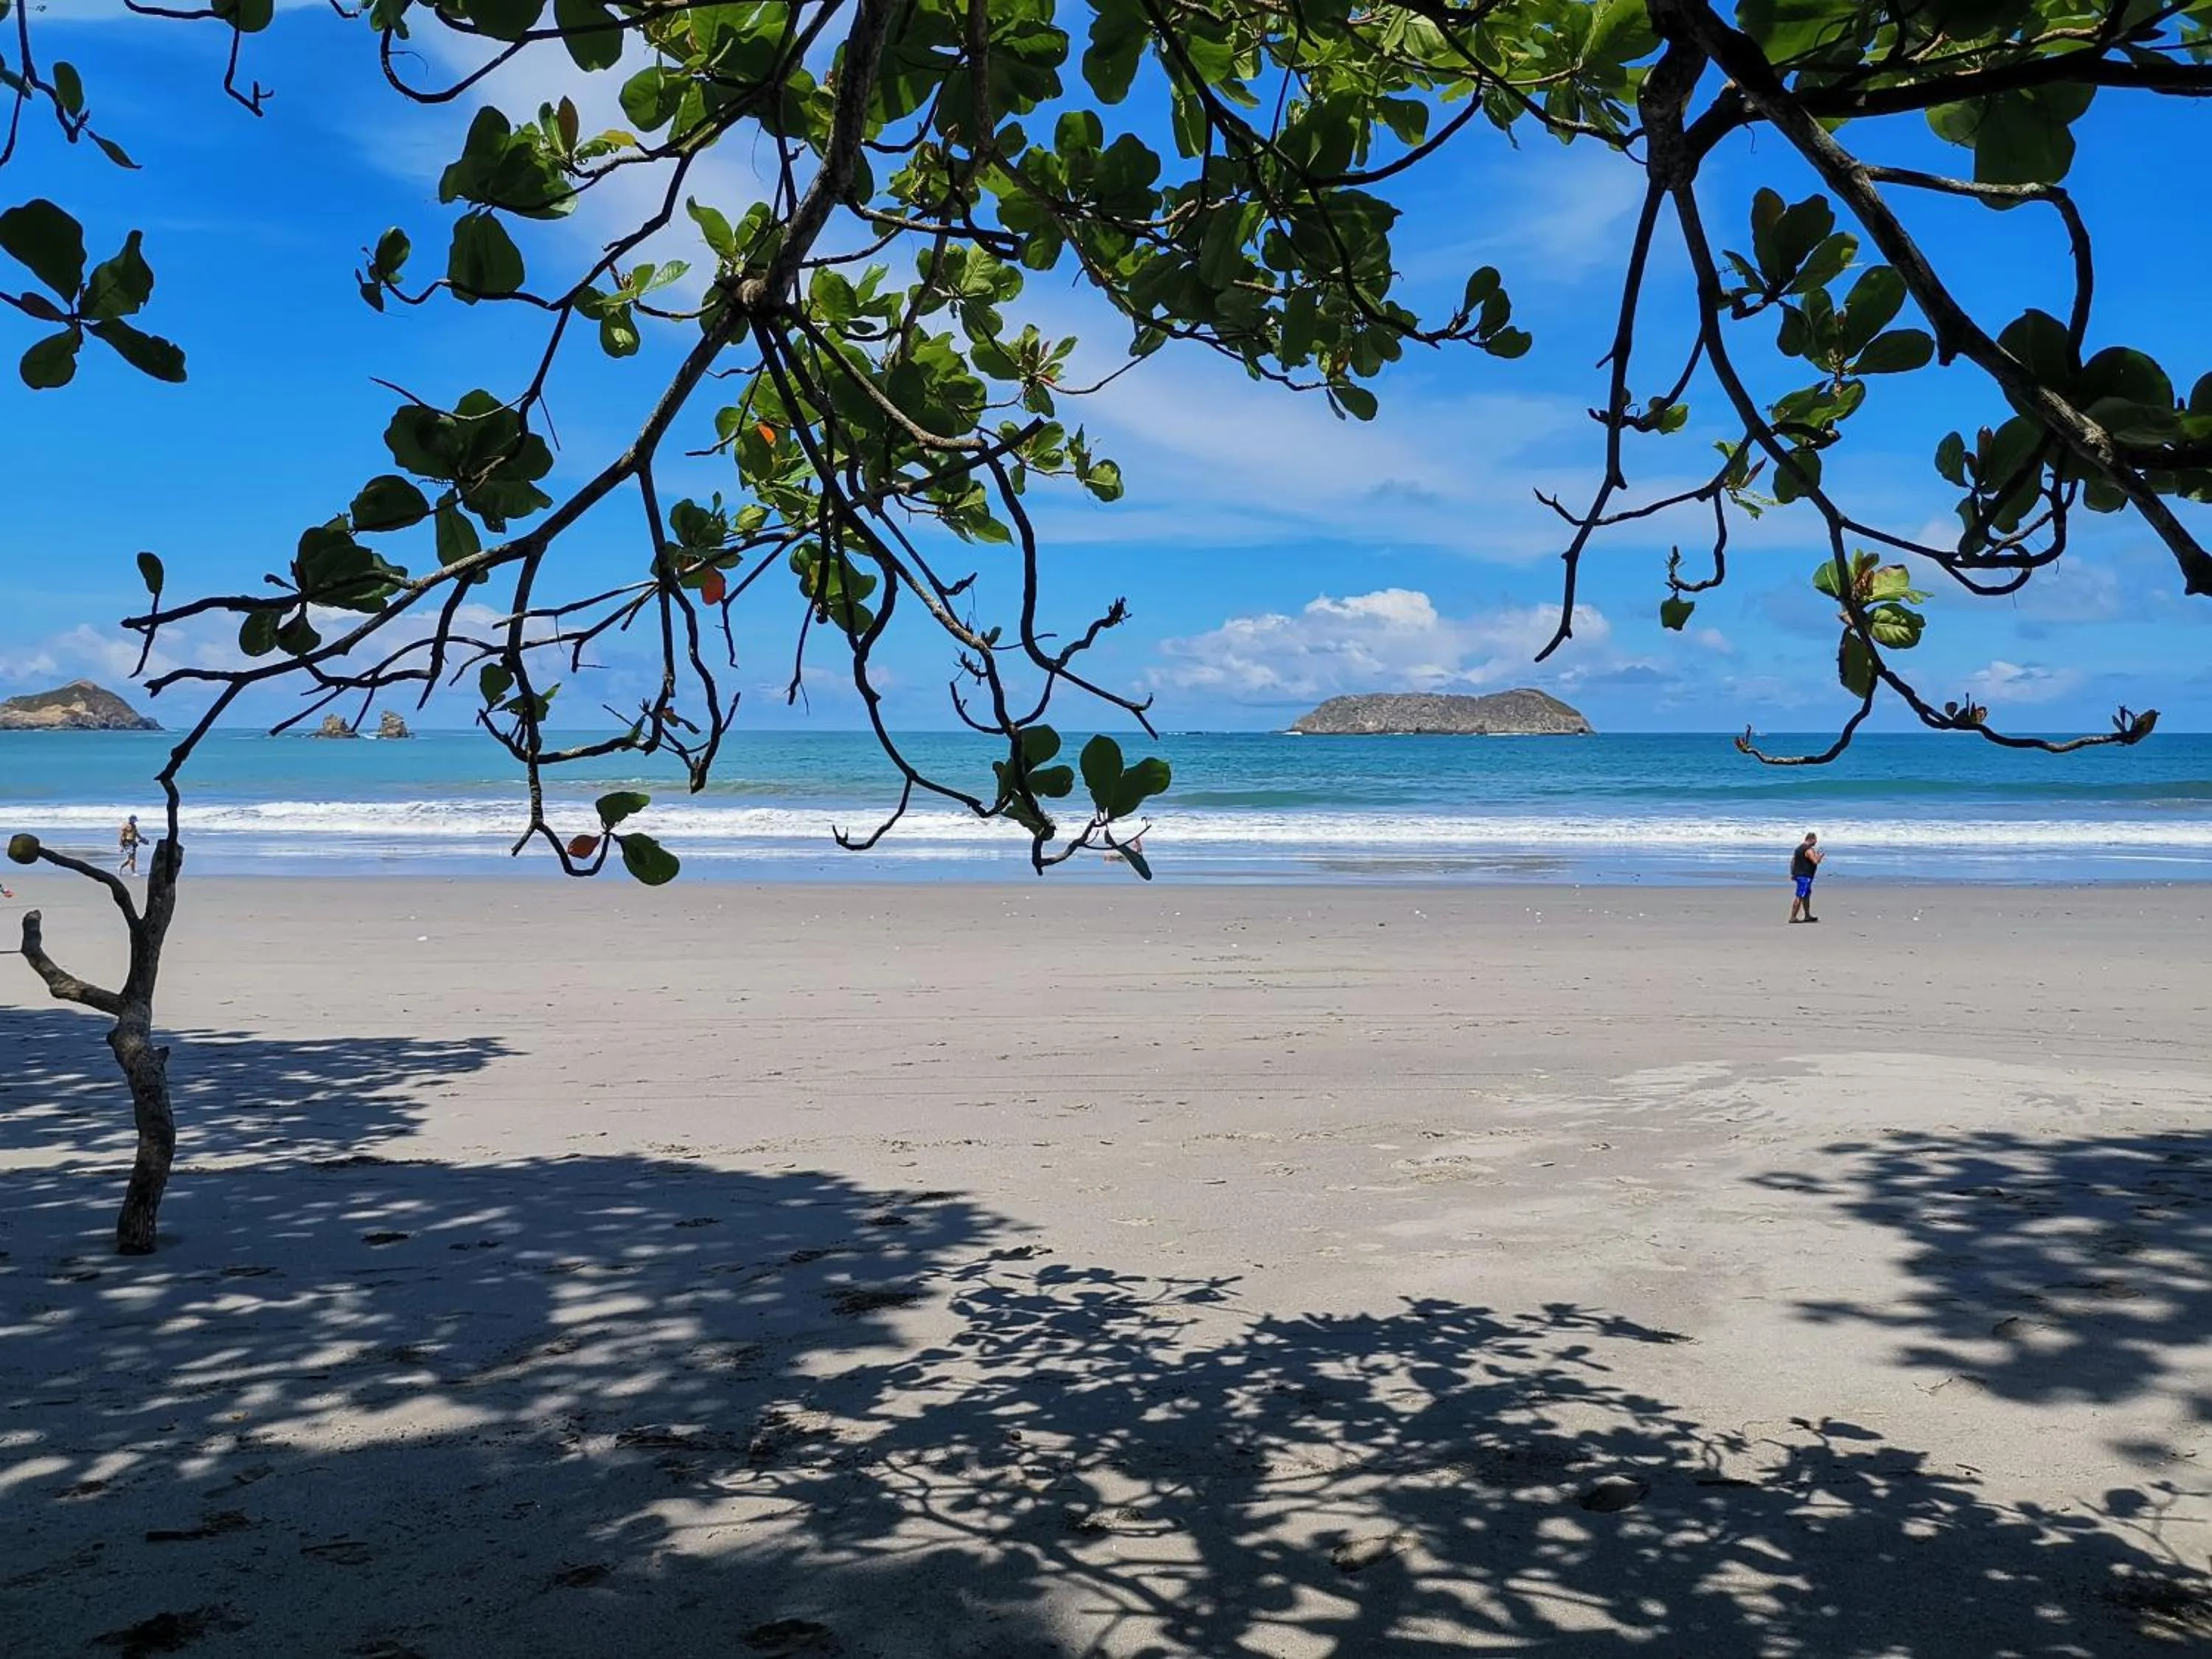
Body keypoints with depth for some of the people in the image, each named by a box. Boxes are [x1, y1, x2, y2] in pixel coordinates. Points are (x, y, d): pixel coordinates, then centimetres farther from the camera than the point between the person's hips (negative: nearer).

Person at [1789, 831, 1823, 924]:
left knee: (1807, 895, 19)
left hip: (1798, 874, 10)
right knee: (1799, 897, -9)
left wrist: (1792, 873, 20)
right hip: (1804, 876, -10)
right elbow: (1816, 861, -22)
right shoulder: (1809, 850, -16)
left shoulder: (1800, 848, 15)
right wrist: (1818, 854, -3)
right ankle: (1793, 917, -11)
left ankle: (1807, 916, 26)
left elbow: (1793, 861, 18)